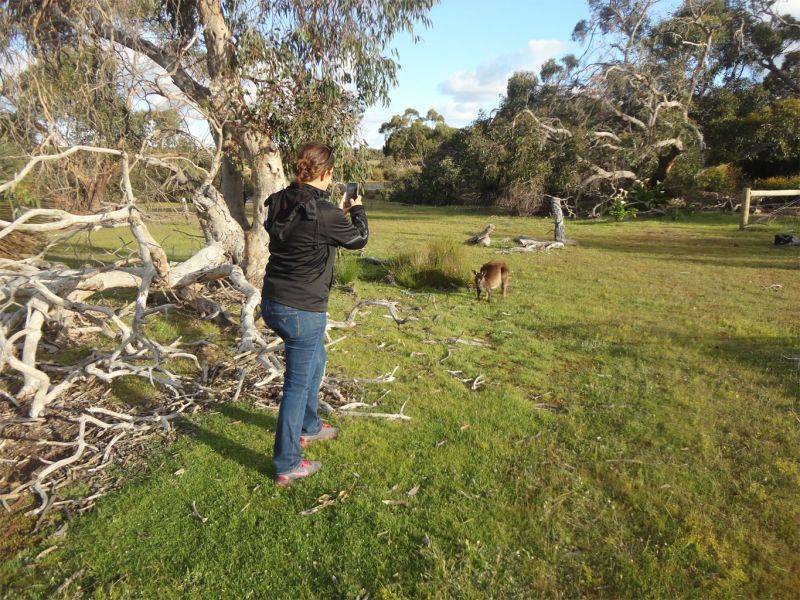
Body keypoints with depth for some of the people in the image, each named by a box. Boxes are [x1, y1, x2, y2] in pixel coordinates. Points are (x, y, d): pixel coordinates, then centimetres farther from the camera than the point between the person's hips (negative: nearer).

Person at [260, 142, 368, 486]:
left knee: (316, 361, 28)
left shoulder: (280, 204, 2)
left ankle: (308, 428, 46)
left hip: (272, 302, 9)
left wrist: (339, 212, 23)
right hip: (301, 311, -9)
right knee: (297, 384, 4)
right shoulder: (323, 213, -21)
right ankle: (287, 467, 18)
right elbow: (358, 239, -3)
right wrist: (357, 210, 15)